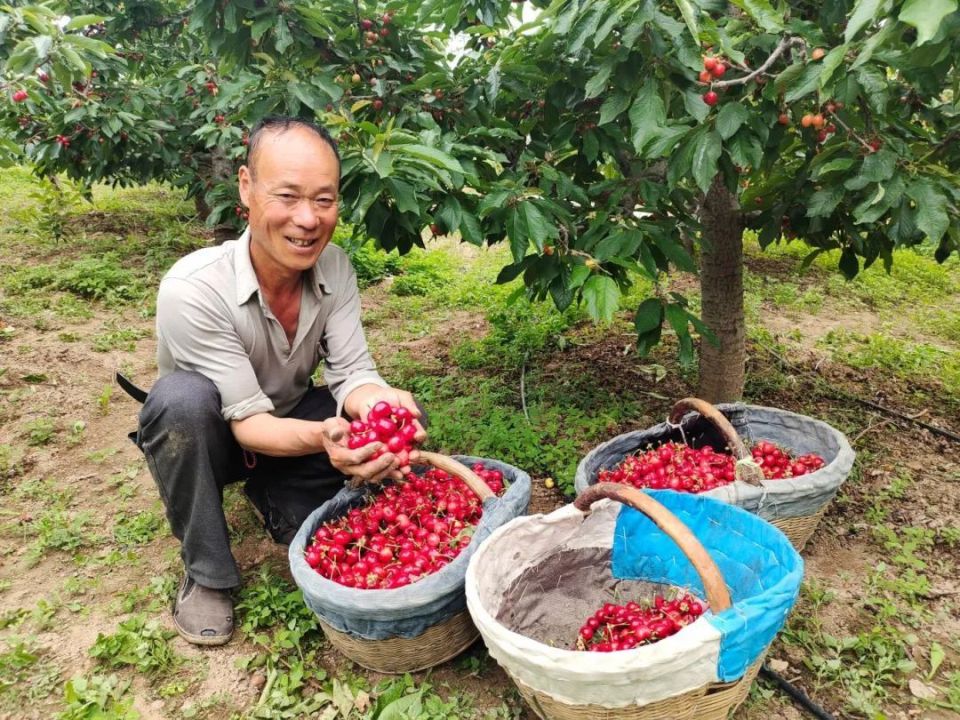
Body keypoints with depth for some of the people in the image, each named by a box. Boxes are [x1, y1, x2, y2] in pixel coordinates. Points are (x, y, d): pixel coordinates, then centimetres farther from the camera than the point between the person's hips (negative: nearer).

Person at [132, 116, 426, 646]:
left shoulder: (334, 269, -18)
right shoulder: (192, 289, -32)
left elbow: (352, 372, -20)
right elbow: (247, 421, -31)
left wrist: (376, 405, -44)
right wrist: (324, 437, -52)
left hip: (294, 418, 4)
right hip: (210, 435, -4)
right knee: (183, 398, -36)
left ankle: (272, 498, 9)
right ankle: (205, 573, -14)